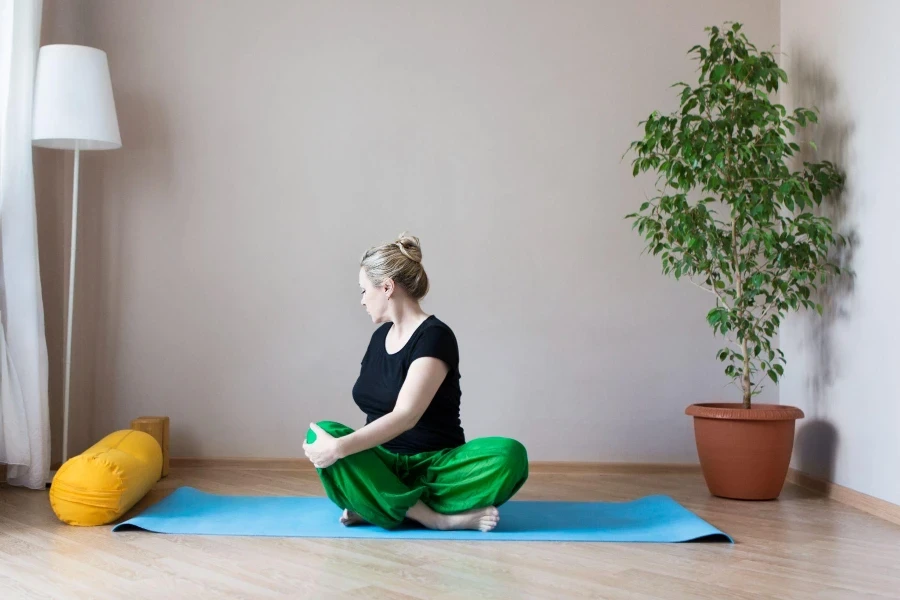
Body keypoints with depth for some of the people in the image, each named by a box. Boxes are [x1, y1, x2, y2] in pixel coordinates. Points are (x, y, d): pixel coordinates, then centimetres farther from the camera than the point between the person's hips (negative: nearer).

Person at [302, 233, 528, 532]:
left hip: (434, 466, -5)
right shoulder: (380, 337, 10)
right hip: (383, 466, 5)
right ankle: (438, 518, -31)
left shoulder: (434, 336, -13)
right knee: (320, 435, -26)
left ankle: (375, 507, -29)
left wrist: (340, 448, -32)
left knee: (510, 455, -34)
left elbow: (405, 416, -26)